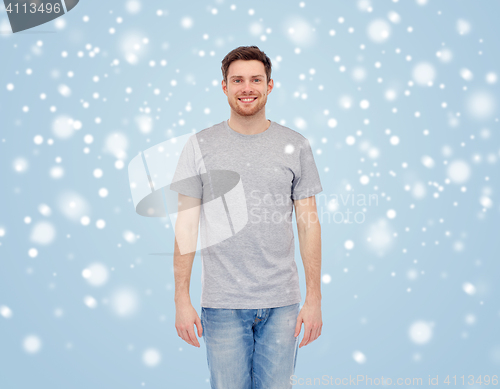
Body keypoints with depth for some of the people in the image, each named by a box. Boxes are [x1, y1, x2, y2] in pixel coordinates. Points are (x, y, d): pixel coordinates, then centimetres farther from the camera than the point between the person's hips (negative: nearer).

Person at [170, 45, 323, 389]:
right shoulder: (200, 146, 1)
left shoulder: (296, 146, 3)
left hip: (282, 303, 1)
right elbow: (186, 225, 0)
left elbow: (309, 223, 3)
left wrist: (314, 298, -1)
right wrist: (182, 299, -3)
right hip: (223, 305, 0)